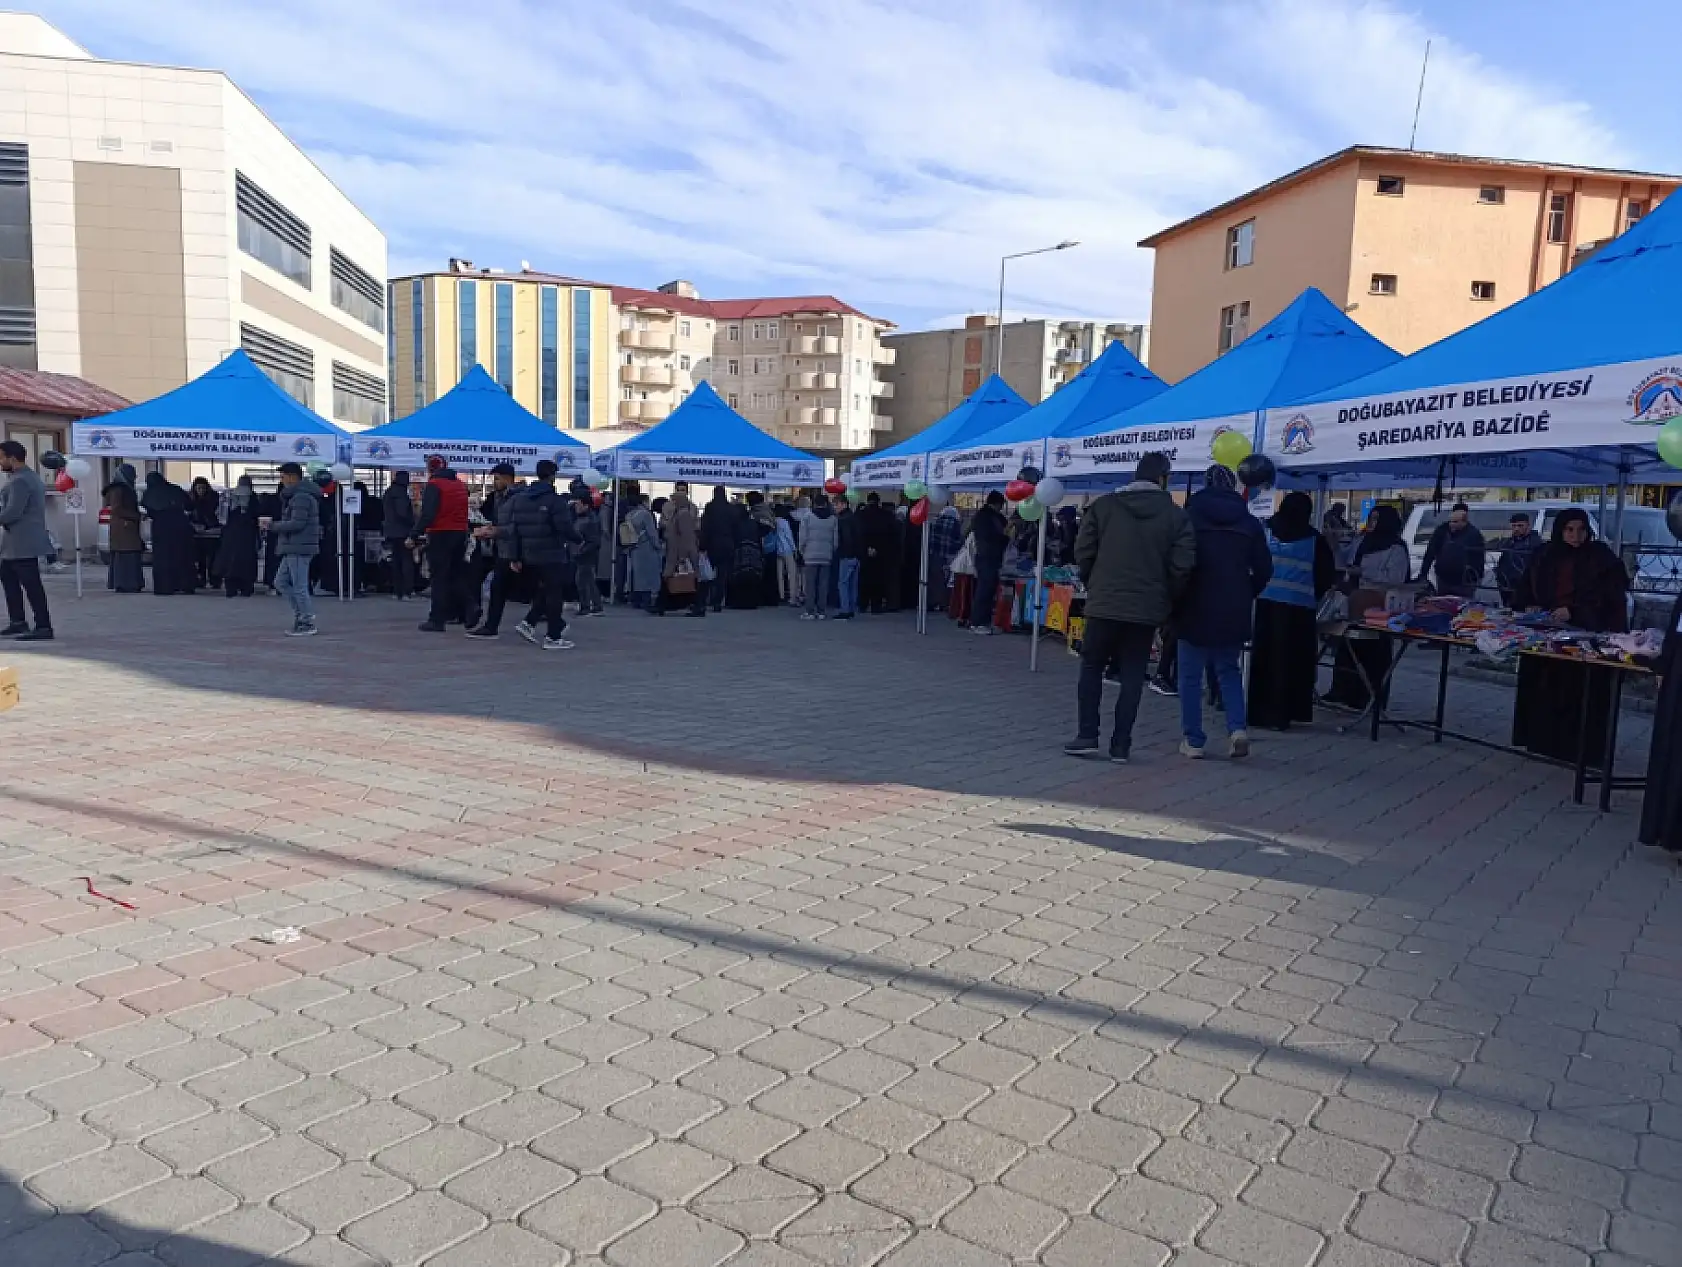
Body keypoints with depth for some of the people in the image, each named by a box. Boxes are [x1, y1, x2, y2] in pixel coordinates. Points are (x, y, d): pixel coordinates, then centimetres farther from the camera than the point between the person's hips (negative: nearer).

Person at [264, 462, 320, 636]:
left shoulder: (301, 497, -15)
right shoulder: (296, 495, 20)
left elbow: (297, 523, -22)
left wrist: (272, 526, -13)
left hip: (299, 549, -11)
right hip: (293, 548, 11)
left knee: (299, 586, -6)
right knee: (281, 582, 13)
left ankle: (308, 624, 0)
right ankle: (301, 614, 15)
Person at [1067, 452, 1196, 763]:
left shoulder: (1104, 505, 0)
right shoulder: (1176, 515, 0)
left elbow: (1083, 552, -1)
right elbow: (1182, 565, -6)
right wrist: (1167, 599, 9)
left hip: (1103, 603, 0)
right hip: (1147, 608, 0)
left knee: (1091, 667, 13)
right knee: (1132, 676, 7)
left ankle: (1087, 736, 7)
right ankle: (1121, 745, 7)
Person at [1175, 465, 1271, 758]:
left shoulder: (1189, 516, -3)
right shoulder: (1249, 522, 6)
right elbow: (1264, 569, 6)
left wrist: (1174, 599, 6)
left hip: (1195, 607, -3)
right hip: (1234, 611, 3)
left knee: (1191, 675, 6)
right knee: (1228, 670, 17)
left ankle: (1193, 740, 7)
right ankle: (1237, 727, -1)